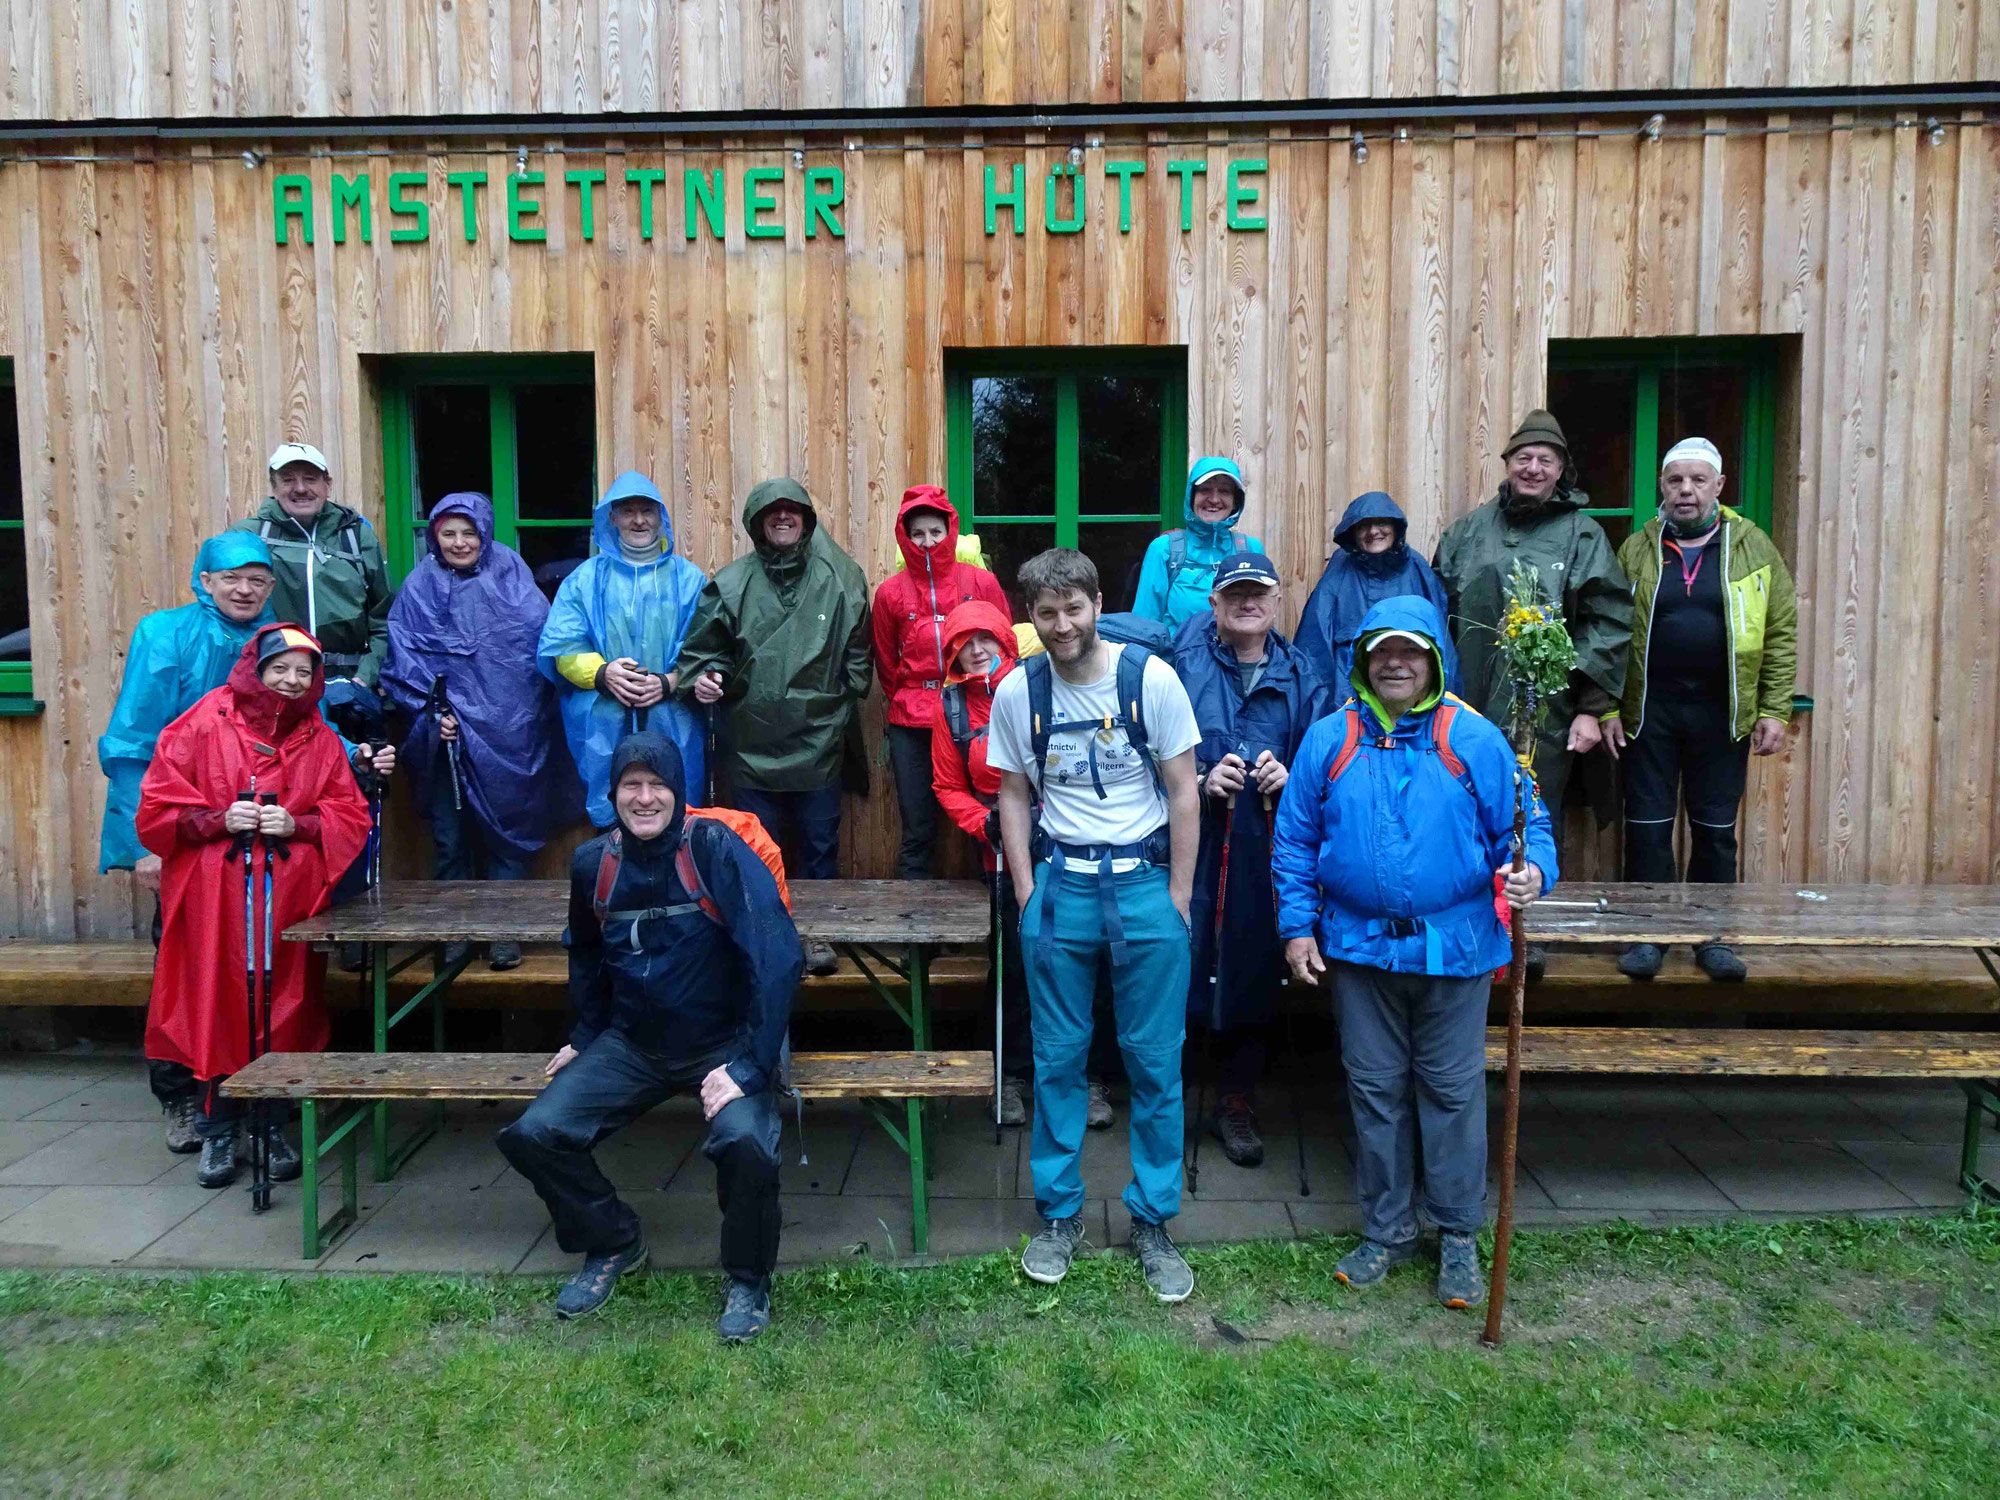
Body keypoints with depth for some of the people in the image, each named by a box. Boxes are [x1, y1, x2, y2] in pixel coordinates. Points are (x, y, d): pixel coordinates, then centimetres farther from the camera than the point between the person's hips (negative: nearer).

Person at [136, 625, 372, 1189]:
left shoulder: (320, 740, 11)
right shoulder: (203, 725, 3)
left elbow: (352, 818, 7)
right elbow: (157, 810, 1)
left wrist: (297, 825, -10)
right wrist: (219, 819, -14)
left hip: (289, 901, 2)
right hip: (214, 901, -2)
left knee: (283, 1007, 2)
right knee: (216, 1008, -3)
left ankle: (273, 1125, 18)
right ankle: (217, 1132, 12)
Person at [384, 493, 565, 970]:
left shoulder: (511, 578, 7)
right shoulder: (420, 587, 9)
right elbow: (403, 661, 4)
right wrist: (432, 710, -9)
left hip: (508, 733, -1)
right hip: (447, 733, 1)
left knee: (506, 829, 2)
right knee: (450, 836, 4)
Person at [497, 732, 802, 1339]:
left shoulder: (715, 850, -17)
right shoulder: (593, 862, 0)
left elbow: (777, 956, -24)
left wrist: (749, 1067, -26)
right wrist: (583, 1037, 18)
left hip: (722, 1044, -5)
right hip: (631, 1045, 5)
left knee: (746, 1142, -32)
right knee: (533, 1136, -13)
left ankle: (748, 1279, -1)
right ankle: (614, 1242, 17)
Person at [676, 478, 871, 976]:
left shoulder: (841, 580, -1)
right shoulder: (731, 583, 0)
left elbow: (857, 653, 7)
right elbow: (703, 647, 7)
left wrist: (845, 703, 0)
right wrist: (704, 676, -12)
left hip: (818, 742, 0)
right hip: (751, 743, 0)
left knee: (820, 845, 12)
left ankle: (816, 932, 28)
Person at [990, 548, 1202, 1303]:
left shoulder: (1151, 678, -7)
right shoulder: (1016, 692, 0)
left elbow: (1182, 792, -3)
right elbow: (1013, 795, 8)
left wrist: (1178, 895, -4)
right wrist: (1026, 893, 2)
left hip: (1144, 882, -1)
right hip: (1060, 884, 2)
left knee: (1155, 1061, 5)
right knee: (1057, 1059, 10)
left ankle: (1152, 1220, 20)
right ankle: (1059, 1214, 26)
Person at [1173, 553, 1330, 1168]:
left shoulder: (1299, 675, 11)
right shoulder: (1183, 663, 0)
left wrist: (1290, 777, -6)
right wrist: (1201, 779, -15)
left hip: (1265, 851, 3)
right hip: (1191, 844, -3)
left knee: (1256, 974, 9)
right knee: (1183, 966, -1)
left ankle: (1237, 1104, 26)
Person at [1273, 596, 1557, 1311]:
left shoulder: (1473, 739, -2)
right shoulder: (1328, 740, 2)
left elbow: (1524, 825, 0)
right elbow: (1294, 842, 6)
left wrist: (1530, 870, -22)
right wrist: (1297, 926, 1)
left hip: (1454, 948, -1)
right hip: (1359, 949, 2)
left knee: (1453, 1090, 7)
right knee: (1375, 1090, 11)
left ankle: (1458, 1237, 25)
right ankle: (1386, 1231, 27)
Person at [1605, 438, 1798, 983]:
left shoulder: (1752, 547, 3)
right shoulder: (1636, 549, 4)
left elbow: (1781, 631, 2)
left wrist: (1775, 711, -4)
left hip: (1723, 714, 0)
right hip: (1649, 710, 0)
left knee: (1716, 830, 9)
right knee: (1648, 826, 5)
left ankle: (1713, 936, 22)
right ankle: (1648, 935, 17)